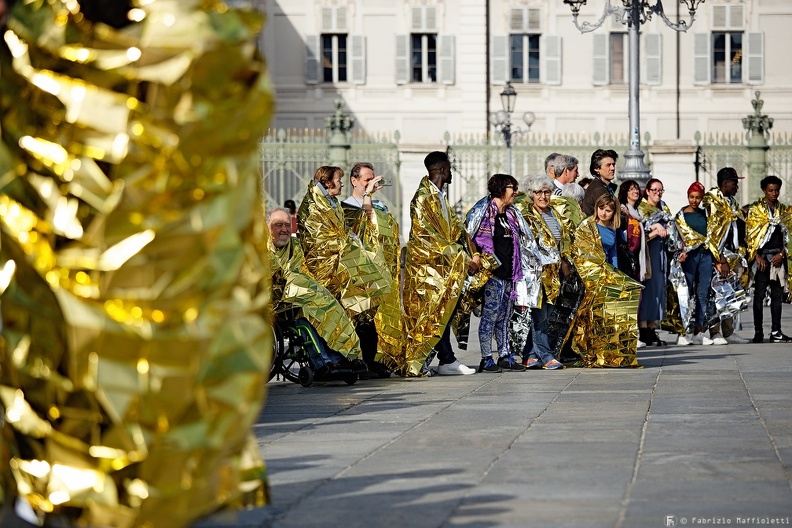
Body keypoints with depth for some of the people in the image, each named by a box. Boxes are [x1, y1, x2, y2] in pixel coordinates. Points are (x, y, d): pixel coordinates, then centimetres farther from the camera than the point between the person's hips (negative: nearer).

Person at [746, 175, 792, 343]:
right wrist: (757, 256, -11)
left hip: (778, 257, 4)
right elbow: (750, 235, -4)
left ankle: (776, 332, 5)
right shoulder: (755, 209, 0)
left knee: (778, 295, 3)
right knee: (759, 295, -2)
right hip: (762, 256, -4)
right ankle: (758, 332, 1)